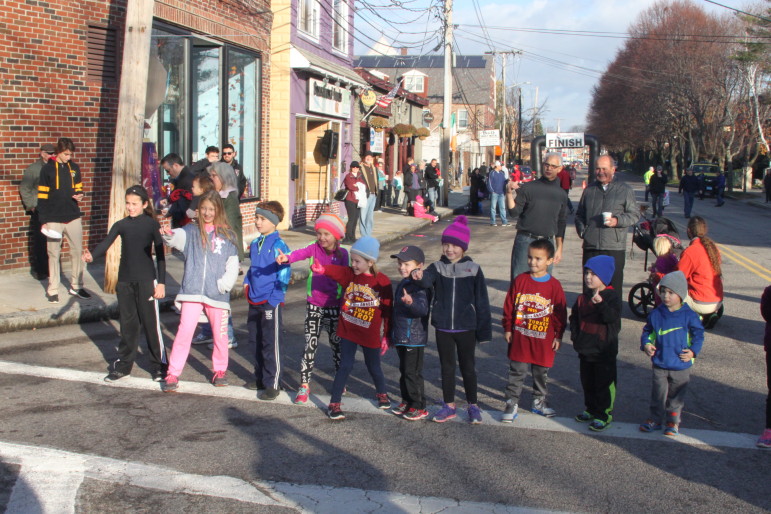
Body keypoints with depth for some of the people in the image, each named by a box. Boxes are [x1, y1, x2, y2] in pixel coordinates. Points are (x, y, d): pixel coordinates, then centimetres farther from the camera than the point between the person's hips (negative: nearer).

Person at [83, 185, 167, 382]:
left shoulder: (152, 224, -3)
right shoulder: (121, 225, 5)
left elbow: (160, 254, -2)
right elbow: (106, 243, -10)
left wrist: (161, 282, -7)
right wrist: (91, 255, -30)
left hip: (146, 280, -4)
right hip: (124, 281, 4)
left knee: (151, 323, -1)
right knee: (127, 324, 11)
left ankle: (159, 366, 9)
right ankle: (123, 365, 21)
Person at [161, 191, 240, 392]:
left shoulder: (227, 236, 5)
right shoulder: (191, 231, 4)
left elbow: (233, 265, 2)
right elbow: (177, 237, -17)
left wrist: (224, 284, -11)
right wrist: (167, 235, -39)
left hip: (217, 293, 1)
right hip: (192, 291, -1)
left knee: (220, 334, 11)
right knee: (184, 332, -5)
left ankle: (220, 370, 30)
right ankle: (173, 374, 4)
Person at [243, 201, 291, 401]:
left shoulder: (279, 245, -13)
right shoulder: (255, 244, 10)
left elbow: (285, 274, -14)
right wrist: (247, 283, 11)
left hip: (272, 301, -8)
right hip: (255, 301, 8)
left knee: (271, 344, -1)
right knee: (256, 341, 17)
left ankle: (273, 384, 8)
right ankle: (260, 378, 32)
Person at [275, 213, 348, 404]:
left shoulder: (342, 253, -3)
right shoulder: (314, 248, -4)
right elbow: (301, 253, -25)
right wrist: (287, 258, -46)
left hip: (334, 306, 0)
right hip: (314, 305, 0)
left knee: (336, 344, 12)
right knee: (310, 345, -1)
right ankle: (304, 385, 8)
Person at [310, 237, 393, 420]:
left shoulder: (383, 282, -12)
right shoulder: (349, 274, -6)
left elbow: (387, 311, -7)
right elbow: (336, 271, -28)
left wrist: (386, 336, -3)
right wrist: (321, 269, -51)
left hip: (370, 334, -1)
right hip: (348, 331, 1)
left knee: (373, 367, 17)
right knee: (345, 366, 0)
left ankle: (382, 394, 44)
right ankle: (334, 404, 10)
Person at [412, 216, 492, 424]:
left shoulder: (473, 269, -5)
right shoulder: (438, 267, -2)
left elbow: (482, 302, -3)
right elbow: (427, 280, -25)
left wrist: (484, 330, -4)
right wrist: (420, 276, -49)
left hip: (466, 328, -1)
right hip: (443, 328, 2)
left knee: (468, 368, 11)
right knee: (447, 367, 13)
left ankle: (473, 406, 26)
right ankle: (449, 406, 26)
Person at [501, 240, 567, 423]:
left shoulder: (554, 285, -5)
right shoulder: (520, 280, -3)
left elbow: (561, 313, 0)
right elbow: (509, 306, 3)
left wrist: (558, 336, 1)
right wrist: (507, 329, 3)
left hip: (543, 339, 0)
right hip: (520, 337, 0)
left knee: (541, 373, 14)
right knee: (517, 372, 5)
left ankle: (539, 401, 31)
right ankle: (512, 403, 14)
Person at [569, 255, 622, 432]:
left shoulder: (612, 296, -11)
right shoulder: (582, 298, 5)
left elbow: (612, 317, -25)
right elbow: (574, 317, 15)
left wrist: (601, 303, -39)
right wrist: (575, 335, 3)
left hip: (605, 349, -6)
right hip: (585, 349, 6)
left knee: (604, 383, 1)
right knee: (587, 382, 16)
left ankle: (604, 414, 11)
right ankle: (591, 409, 32)